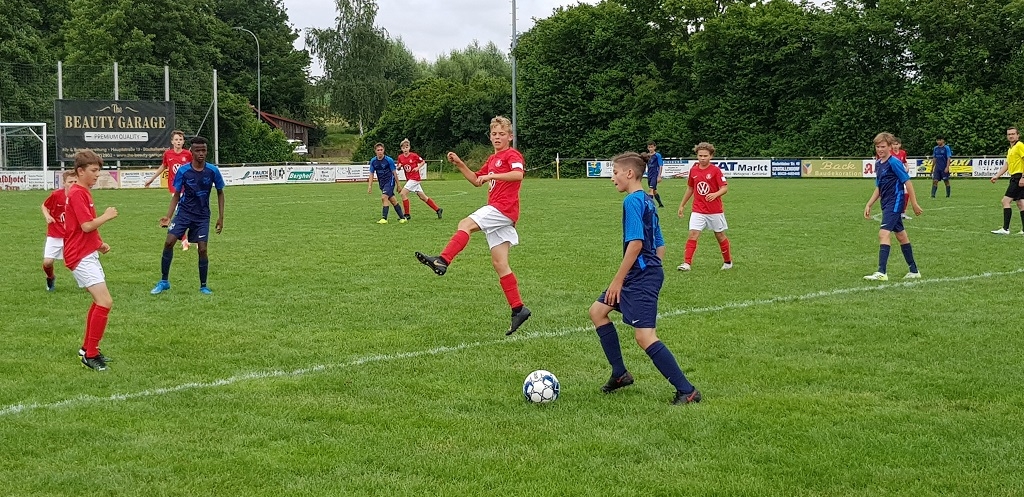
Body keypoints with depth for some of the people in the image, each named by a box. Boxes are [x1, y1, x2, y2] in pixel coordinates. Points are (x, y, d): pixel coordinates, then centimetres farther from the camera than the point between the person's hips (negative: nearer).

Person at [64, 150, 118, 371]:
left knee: (99, 301, 20)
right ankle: (90, 354, -10)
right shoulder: (77, 193, -16)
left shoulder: (82, 192, 16)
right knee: (105, 302, -16)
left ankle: (87, 348, 30)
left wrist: (99, 244, 11)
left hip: (88, 255, 11)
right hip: (81, 257, -11)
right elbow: (87, 225, -23)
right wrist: (107, 216, -8)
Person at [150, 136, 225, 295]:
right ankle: (164, 281, 2)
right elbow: (176, 195, 0)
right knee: (169, 242, -13)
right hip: (184, 212, 0)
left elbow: (220, 193, 6)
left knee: (202, 249, -7)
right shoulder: (183, 171, -9)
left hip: (202, 216, 0)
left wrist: (221, 217, 1)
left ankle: (203, 286, 13)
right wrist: (168, 216, -11)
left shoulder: (213, 171, -8)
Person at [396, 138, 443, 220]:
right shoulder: (400, 157, 5)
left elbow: (423, 162, 3)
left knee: (403, 193, -16)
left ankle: (407, 214, -8)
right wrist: (399, 166, -8)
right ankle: (438, 209, 19)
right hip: (408, 179, 6)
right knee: (422, 197, 9)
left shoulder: (414, 155, -9)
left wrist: (418, 168, -13)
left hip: (414, 178, -6)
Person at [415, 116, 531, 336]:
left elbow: (519, 173, -24)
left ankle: (443, 261, -34)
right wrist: (459, 164, 18)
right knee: (499, 263, 4)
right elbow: (476, 181, 30)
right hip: (497, 211, 9)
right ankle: (518, 309, 4)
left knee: (465, 224, -23)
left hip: (503, 209, -9)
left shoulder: (512, 155, -4)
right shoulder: (492, 159, 24)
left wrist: (492, 176, -29)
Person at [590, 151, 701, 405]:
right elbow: (659, 244, 19)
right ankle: (620, 373, 20)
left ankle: (687, 391, -10)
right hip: (650, 273, 11)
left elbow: (635, 243, -23)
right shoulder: (647, 201, 15)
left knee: (644, 336, -13)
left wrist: (617, 281, -19)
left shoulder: (632, 201, -14)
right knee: (597, 311, 17)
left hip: (641, 278, -11)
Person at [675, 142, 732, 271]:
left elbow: (725, 188, -12)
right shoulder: (693, 170, 3)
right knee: (693, 234, -12)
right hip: (698, 210, 2)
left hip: (715, 210, -2)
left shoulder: (715, 170, -9)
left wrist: (715, 194, -33)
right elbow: (690, 188, 17)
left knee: (720, 235, 10)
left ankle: (728, 261, 29)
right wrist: (682, 205, 20)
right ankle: (687, 263, -15)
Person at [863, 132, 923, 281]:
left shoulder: (894, 163, -14)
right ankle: (914, 270, 26)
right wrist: (869, 205, 13)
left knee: (884, 233, -20)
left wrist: (914, 203, -13)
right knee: (901, 235, 16)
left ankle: (881, 272, -27)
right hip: (886, 204, 10)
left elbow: (907, 182, -13)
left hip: (895, 203, -10)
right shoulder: (878, 164, 11)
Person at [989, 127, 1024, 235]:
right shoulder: (1010, 149, 19)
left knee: (1006, 201, -13)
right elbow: (1006, 165, 24)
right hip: (1014, 177, 10)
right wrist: (996, 176, 17)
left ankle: (1005, 229, -15)